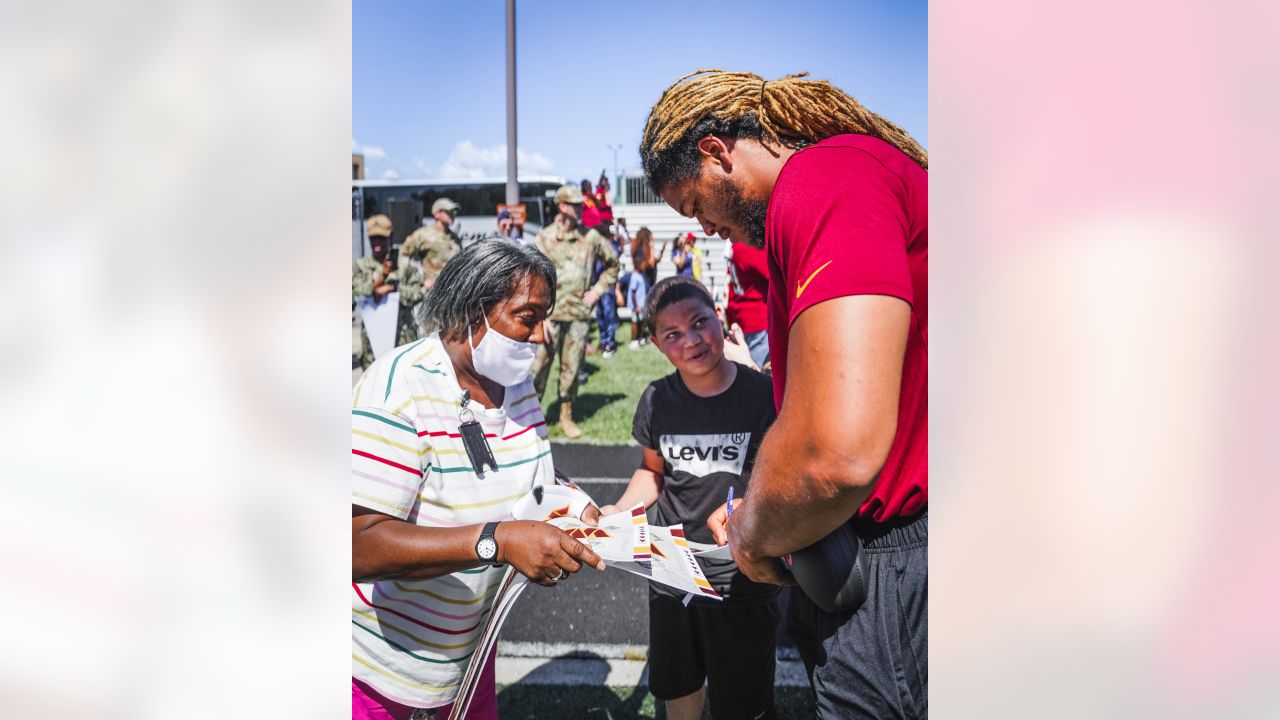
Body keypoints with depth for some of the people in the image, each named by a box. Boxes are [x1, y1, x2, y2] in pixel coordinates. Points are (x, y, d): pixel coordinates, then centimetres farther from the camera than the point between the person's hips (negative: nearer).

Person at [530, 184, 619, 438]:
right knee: (539, 365, -3)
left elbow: (613, 263, 20)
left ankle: (566, 417, 20)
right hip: (550, 313, -2)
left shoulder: (590, 237, 5)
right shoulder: (544, 238, -2)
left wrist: (598, 289, 8)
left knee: (571, 368, 8)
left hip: (579, 313, 2)